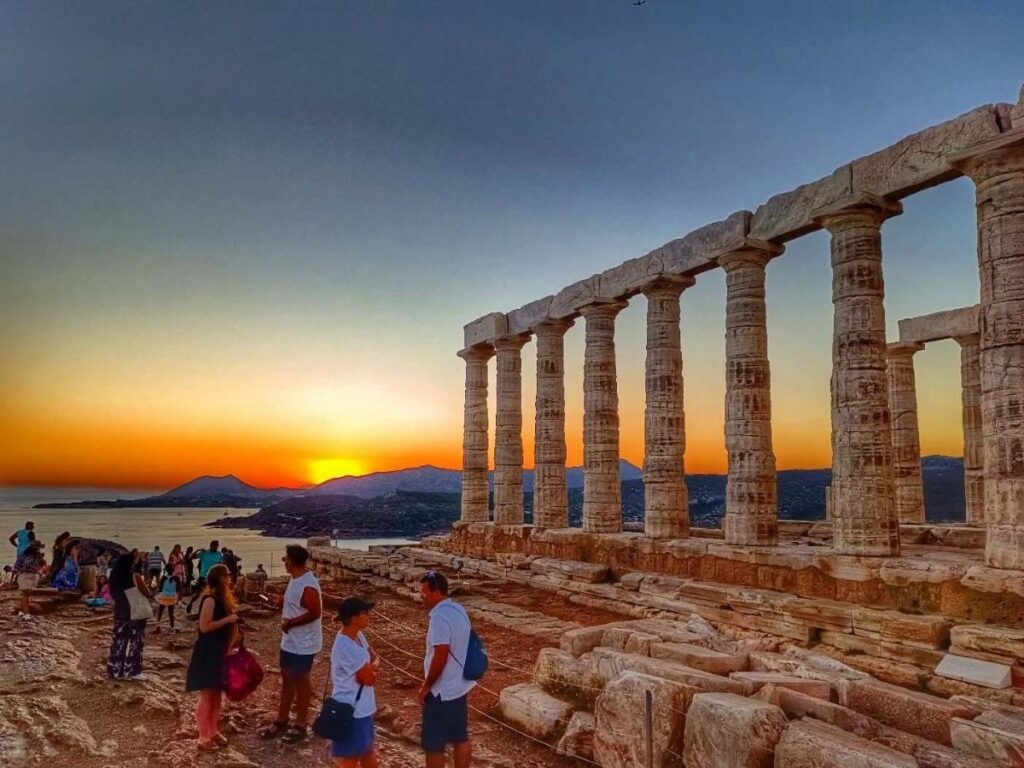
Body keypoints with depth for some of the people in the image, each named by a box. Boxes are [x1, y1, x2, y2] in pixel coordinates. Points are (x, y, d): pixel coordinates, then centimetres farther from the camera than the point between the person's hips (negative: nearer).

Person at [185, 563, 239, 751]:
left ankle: (213, 731, 27)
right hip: (207, 654, -9)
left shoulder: (222, 598, 10)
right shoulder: (210, 599, -18)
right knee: (207, 696, -1)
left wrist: (233, 622, -1)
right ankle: (204, 737, 9)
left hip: (219, 653, 9)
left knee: (216, 695, 16)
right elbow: (204, 626, -24)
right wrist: (227, 619, -21)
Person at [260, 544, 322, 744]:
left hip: (303, 644, -9)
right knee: (287, 680, 18)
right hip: (289, 641, 9)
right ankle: (281, 721, 32)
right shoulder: (295, 579, 5)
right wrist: (287, 621, 2)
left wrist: (290, 622, -20)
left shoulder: (308, 585, -26)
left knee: (300, 682, 5)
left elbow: (315, 613, -28)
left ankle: (300, 726, 19)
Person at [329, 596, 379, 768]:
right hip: (350, 711, -9)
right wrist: (371, 670, 0)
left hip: (363, 708, 9)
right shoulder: (346, 646, -28)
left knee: (367, 750, 22)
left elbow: (375, 658, 10)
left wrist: (371, 667, -12)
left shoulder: (358, 636, 2)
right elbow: (370, 678, -22)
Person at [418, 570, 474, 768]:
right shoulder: (458, 610, 6)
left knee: (433, 744, 5)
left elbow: (440, 656, -27)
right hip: (459, 686, 9)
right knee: (461, 738, 17)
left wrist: (425, 687, -15)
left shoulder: (440, 616, -23)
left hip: (442, 691, -9)